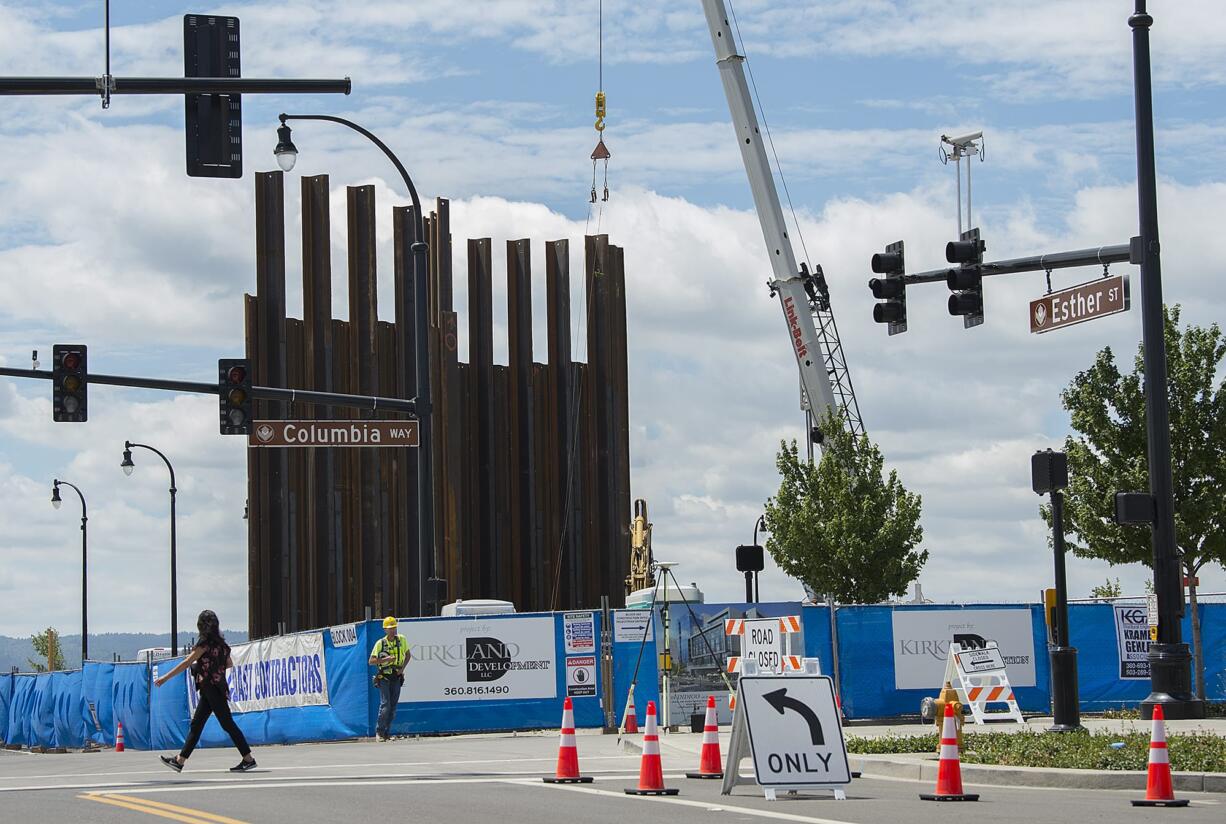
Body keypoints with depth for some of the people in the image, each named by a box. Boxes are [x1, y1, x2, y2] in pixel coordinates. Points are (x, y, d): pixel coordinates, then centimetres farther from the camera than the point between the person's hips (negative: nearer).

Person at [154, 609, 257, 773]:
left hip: (212, 689, -9)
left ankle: (248, 759, -3)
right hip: (210, 690, 9)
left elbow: (186, 663, -15)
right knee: (196, 724, 9)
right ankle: (180, 761, 11)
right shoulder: (220, 643, 11)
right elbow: (229, 663, 20)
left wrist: (165, 678, -11)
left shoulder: (205, 643, -14)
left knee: (227, 724, -5)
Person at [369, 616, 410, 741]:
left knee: (393, 707, 5)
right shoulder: (380, 643, -7)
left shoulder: (401, 640, 2)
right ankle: (379, 731, -3)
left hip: (396, 678, 4)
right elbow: (371, 661, -9)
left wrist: (402, 668, 1)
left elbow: (408, 655, 16)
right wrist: (385, 659, -23)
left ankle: (387, 733, 13)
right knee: (385, 705, -13)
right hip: (384, 677, -4)